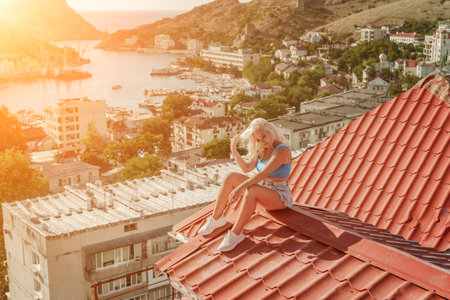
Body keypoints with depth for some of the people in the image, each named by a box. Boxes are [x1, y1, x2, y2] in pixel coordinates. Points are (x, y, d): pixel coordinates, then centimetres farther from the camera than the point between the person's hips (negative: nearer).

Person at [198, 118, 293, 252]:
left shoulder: (282, 150, -22)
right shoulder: (261, 150, 6)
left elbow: (263, 174, -32)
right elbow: (247, 168, 6)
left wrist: (240, 188, -39)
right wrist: (233, 150, -5)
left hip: (279, 196, -8)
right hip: (262, 188, 8)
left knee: (251, 191, -39)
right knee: (230, 177, -9)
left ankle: (235, 234, -31)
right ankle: (216, 218, -6)